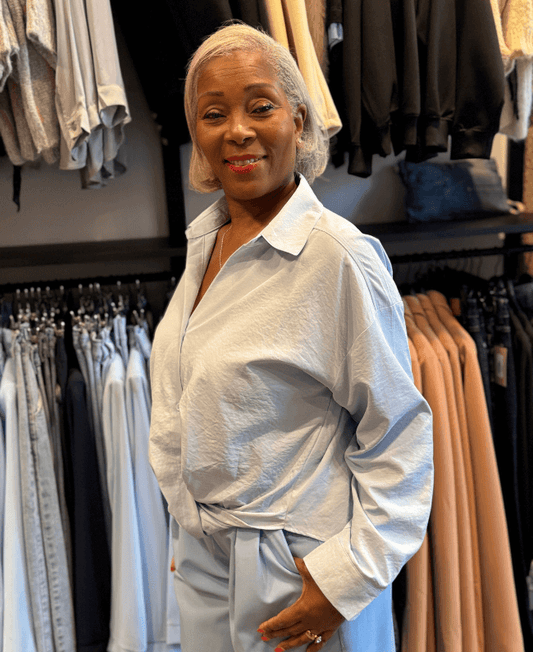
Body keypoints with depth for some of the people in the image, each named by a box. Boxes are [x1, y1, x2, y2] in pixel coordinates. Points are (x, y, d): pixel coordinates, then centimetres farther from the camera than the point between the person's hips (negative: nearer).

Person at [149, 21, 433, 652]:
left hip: (293, 569, -6)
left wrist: (348, 577, -17)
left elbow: (397, 438, -16)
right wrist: (186, 528, 16)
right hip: (202, 554, 7)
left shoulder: (340, 257, -21)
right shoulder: (203, 240, 1)